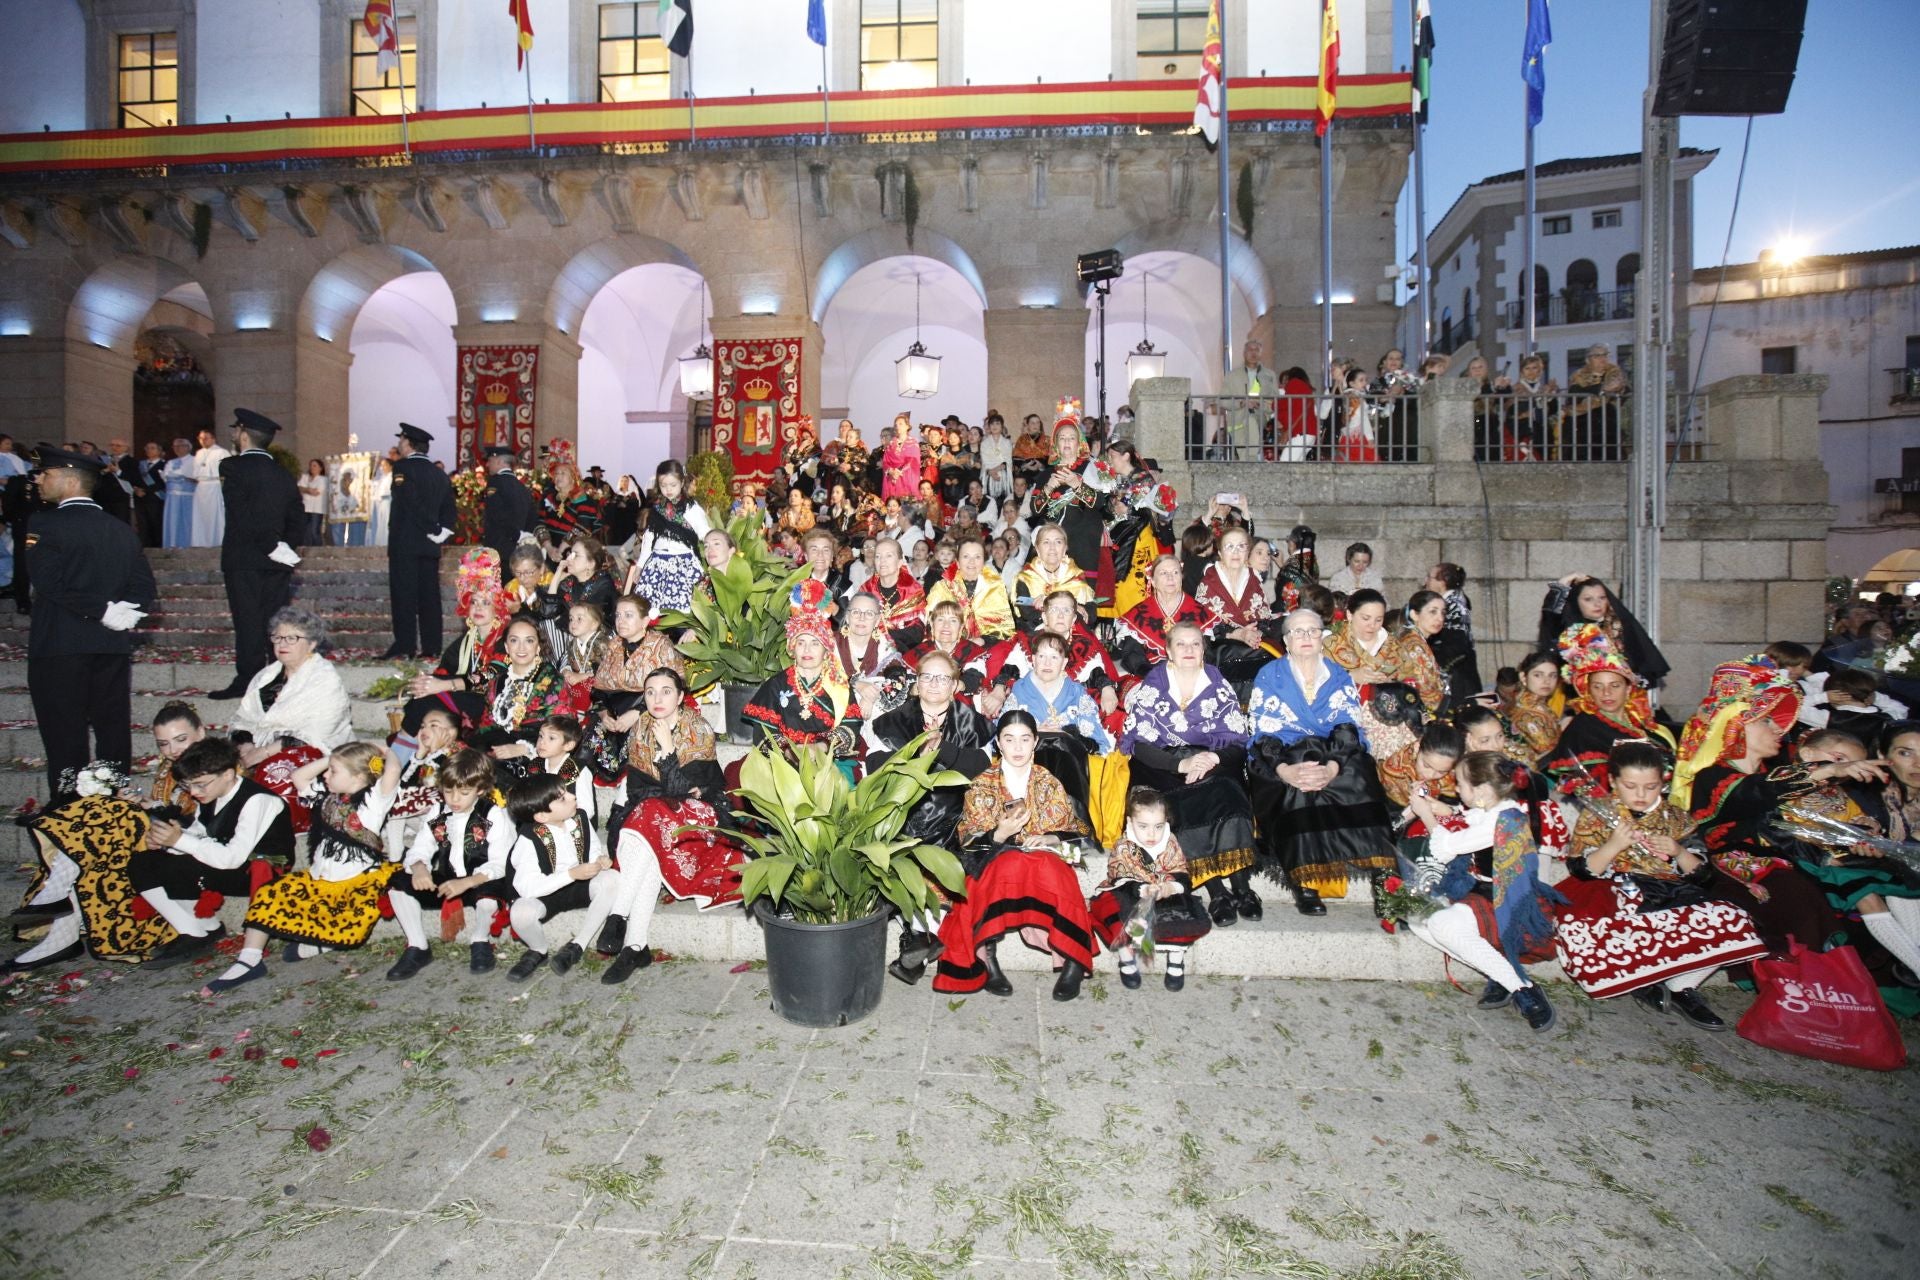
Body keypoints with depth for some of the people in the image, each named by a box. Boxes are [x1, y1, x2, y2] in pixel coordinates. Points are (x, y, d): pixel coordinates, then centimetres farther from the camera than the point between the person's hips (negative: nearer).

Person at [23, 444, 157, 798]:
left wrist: (102, 610, -11)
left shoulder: (45, 524, -7)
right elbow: (144, 585, 5)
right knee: (113, 732, 9)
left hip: (59, 646, -5)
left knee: (65, 738, 1)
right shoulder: (121, 529, 8)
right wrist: (118, 612, -4)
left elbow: (48, 582, -17)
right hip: (114, 646, 5)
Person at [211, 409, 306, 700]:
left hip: (244, 558, -5)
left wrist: (272, 546, -12)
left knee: (248, 621, -2)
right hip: (276, 560, 5)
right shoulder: (282, 472, 11)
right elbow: (298, 518, 11)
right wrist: (286, 547, 10)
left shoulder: (233, 467, -7)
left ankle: (247, 681, 1)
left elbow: (242, 516, -17)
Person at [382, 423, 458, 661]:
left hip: (404, 542, -6)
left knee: (404, 594, -4)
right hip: (429, 544, 6)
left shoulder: (402, 467, -7)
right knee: (429, 594, 6)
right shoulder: (440, 474, 13)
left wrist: (436, 531, -10)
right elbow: (450, 511, 11)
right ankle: (431, 646, 6)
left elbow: (412, 504, -16)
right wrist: (440, 533, 5)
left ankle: (405, 646, -6)